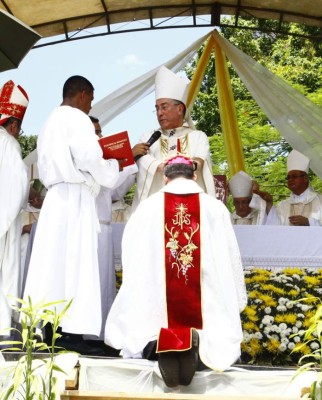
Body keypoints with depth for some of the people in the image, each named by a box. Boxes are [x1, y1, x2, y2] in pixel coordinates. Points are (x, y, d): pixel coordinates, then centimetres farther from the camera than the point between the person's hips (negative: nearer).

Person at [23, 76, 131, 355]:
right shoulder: (77, 119, -6)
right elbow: (89, 158, -16)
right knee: (75, 262, -8)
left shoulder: (51, 122, 21)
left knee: (55, 262, 6)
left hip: (55, 197, 9)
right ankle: (72, 332, -9)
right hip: (75, 197, -8)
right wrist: (114, 166, 0)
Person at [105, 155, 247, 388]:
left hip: (154, 307, 0)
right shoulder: (216, 208, 3)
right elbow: (231, 260, 7)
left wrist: (138, 301, 24)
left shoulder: (146, 207, 4)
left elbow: (132, 260, 9)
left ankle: (161, 343, -16)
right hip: (204, 306, 0)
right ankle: (194, 343, -18)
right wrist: (236, 304, 18)